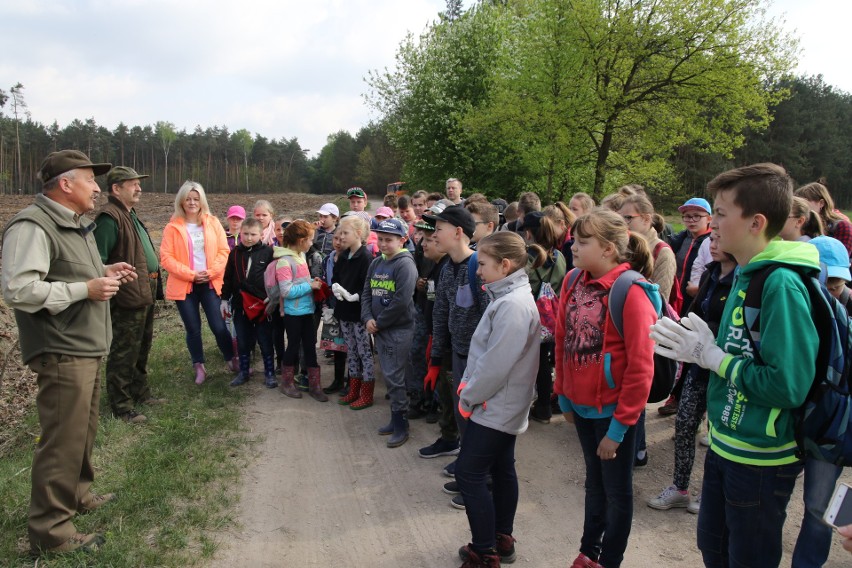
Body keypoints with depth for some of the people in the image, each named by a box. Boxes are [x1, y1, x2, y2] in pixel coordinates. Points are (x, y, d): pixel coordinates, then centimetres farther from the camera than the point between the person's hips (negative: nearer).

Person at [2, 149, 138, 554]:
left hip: (86, 348, 10)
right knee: (63, 441, -4)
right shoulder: (33, 226, -17)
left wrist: (105, 272, 10)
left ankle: (78, 494, 38)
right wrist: (86, 289, -21)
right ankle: (50, 531, 9)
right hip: (61, 353, -10)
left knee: (83, 430, 20)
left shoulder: (77, 224, 16)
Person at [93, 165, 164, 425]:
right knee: (124, 353, 0)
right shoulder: (110, 217, -16)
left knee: (141, 348, 21)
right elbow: (98, 260, -23)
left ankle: (140, 393, 35)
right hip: (128, 297, -10)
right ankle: (121, 406, 11)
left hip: (144, 295, 10)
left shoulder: (129, 215, 16)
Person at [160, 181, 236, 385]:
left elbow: (224, 251, 2)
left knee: (219, 326, -3)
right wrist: (191, 274, -15)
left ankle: (232, 361, 17)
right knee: (193, 329, 6)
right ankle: (199, 367, 21)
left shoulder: (213, 223, 5)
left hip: (210, 283, 1)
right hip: (184, 285, 0)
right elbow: (166, 257, -6)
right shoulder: (173, 227, -1)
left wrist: (211, 272, -12)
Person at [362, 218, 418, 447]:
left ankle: (401, 425, 9)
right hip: (379, 329, 7)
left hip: (398, 329, -7)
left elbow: (401, 302, -21)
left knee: (394, 377, -3)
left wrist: (379, 323, -13)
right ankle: (396, 418, 26)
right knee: (388, 376, 14)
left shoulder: (405, 264, -14)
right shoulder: (376, 263, 11)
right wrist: (368, 319, -4)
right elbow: (366, 293, 12)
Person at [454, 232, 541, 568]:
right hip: (505, 405, 10)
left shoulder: (513, 305, -24)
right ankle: (502, 540, 32)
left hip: (494, 407, -10)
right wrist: (467, 385, 7)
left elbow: (496, 364, -25)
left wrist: (467, 398, -13)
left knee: (469, 474, -2)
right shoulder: (508, 297, 8)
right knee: (501, 470, 18)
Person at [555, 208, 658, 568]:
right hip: (582, 404, 6)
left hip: (613, 410, -6)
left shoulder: (630, 292, -20)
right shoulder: (574, 282, -1)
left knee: (617, 490, 13)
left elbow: (640, 368, -20)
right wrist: (563, 396, 7)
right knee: (594, 481, 23)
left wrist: (619, 426, -16)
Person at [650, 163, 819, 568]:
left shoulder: (782, 284, -24)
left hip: (760, 458, -8)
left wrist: (711, 356, -21)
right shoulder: (745, 275, 4)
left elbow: (788, 385, -29)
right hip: (725, 443, 8)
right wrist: (701, 347, -4)